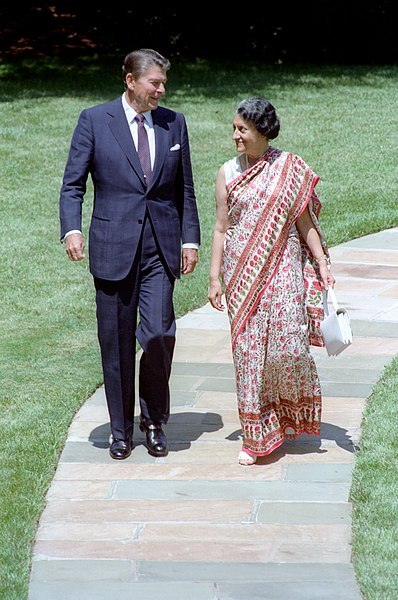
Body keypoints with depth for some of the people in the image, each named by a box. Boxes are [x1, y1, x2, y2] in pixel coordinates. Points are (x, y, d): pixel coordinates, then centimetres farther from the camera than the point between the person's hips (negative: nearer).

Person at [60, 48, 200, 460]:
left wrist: (190, 239, 8)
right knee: (116, 341, 5)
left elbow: (184, 190, 15)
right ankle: (121, 429, 20)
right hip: (113, 248, -1)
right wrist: (71, 228, -15)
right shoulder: (94, 120, 1)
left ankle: (154, 419, 13)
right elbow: (72, 183, 1)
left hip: (161, 248, 1)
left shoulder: (174, 123, 10)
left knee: (159, 334, -11)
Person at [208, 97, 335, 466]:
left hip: (283, 269, -1)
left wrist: (322, 265, -1)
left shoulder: (290, 168, 1)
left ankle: (291, 414, 24)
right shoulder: (228, 173, 5)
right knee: (248, 351, 1)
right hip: (242, 274, 2)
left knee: (287, 346, -6)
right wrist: (215, 277, 2)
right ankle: (256, 435, 10)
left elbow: (304, 222, 4)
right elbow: (221, 229, 6)